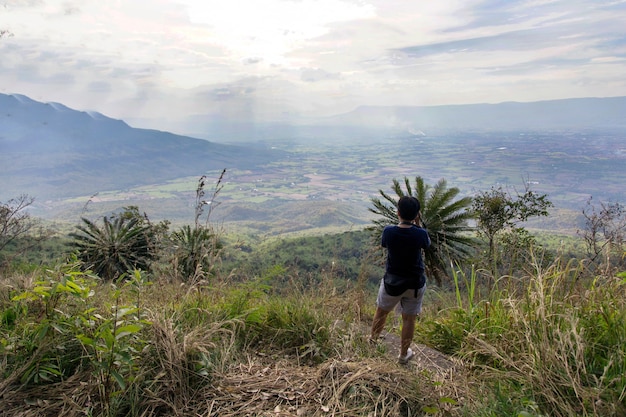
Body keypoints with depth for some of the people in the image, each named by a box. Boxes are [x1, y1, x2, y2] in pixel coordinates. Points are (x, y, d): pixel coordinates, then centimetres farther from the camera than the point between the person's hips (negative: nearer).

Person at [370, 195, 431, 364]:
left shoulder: (388, 231, -18)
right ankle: (404, 354, 30)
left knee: (381, 311, 23)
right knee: (409, 319, 15)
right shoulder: (420, 234, -18)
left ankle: (373, 338, 45)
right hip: (415, 283, 0)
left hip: (392, 282, 0)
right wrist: (417, 224, 2)